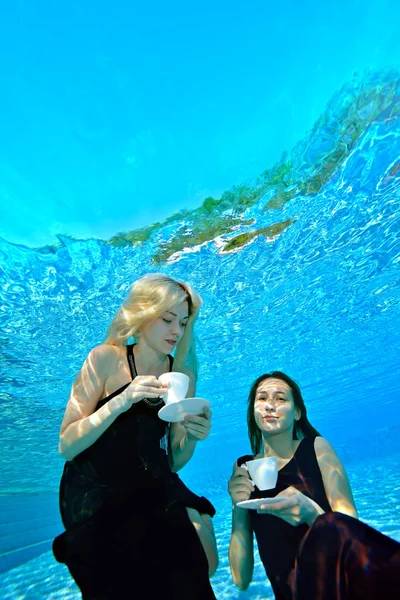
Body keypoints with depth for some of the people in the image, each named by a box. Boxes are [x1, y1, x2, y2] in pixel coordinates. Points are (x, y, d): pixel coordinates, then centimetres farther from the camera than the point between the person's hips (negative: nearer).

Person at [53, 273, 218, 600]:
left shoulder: (183, 374, 0)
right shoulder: (106, 358, -12)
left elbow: (173, 462, 3)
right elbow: (67, 447, -14)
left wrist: (191, 437, -18)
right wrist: (122, 401, -27)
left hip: (152, 488, 4)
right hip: (95, 494, -3)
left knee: (202, 564, -9)